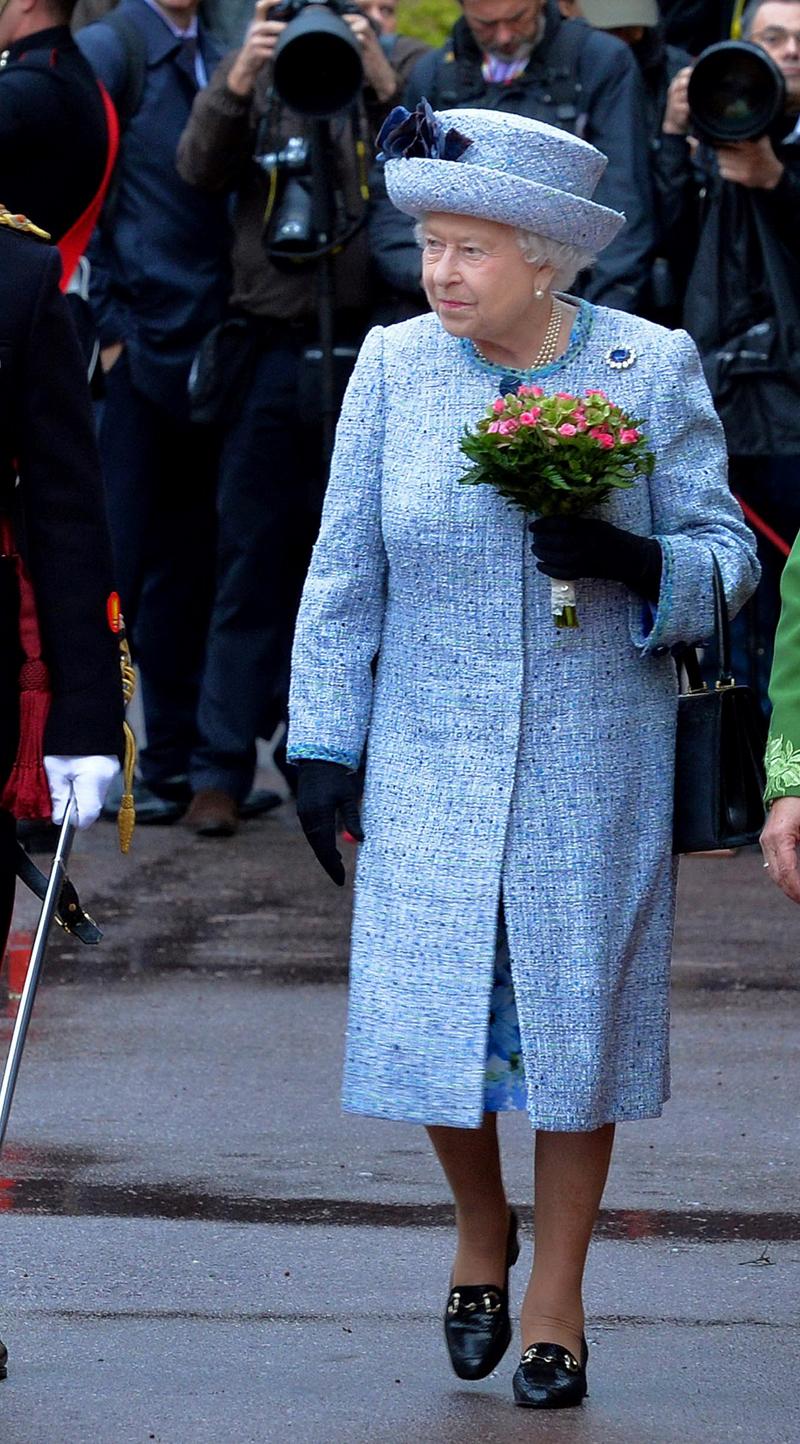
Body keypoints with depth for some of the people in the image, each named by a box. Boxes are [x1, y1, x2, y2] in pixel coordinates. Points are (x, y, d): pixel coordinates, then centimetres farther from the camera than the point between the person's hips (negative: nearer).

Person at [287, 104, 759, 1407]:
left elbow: (726, 555, 0)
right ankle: (480, 1227, 28)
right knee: (428, 1011, -2)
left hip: (594, 764, -1)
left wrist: (634, 561, -21)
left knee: (577, 1011, 4)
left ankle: (557, 1295, 20)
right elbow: (344, 573, 5)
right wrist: (324, 747, 3)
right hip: (430, 760, 1)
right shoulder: (396, 368, -1)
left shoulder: (652, 370, -4)